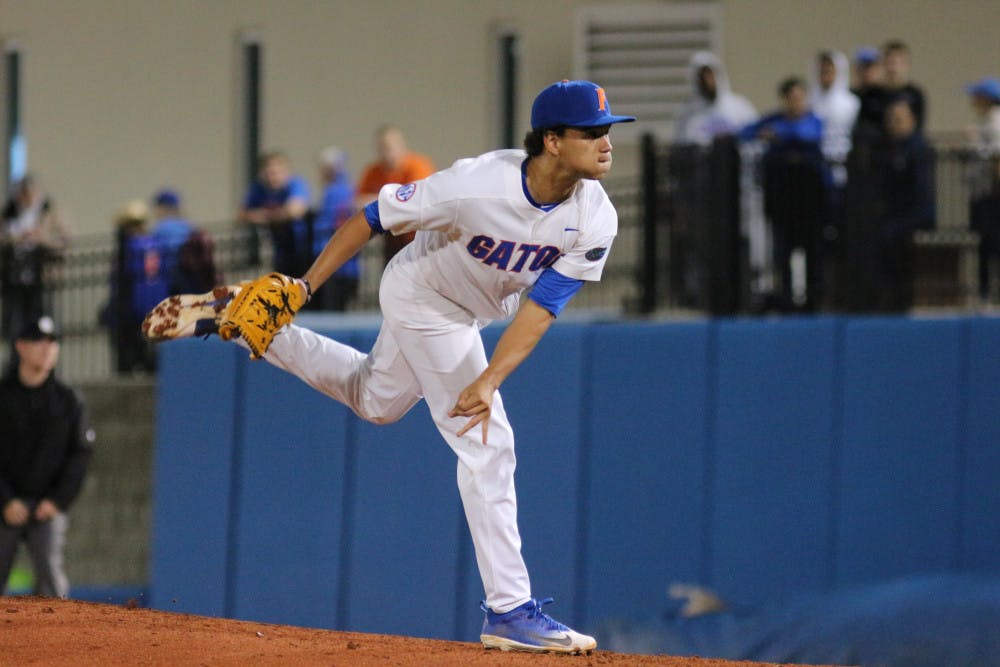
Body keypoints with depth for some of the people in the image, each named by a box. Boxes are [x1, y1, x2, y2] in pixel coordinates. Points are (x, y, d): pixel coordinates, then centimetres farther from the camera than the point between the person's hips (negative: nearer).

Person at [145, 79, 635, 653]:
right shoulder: (476, 185, -37)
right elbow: (376, 218, -24)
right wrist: (307, 285, -21)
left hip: (470, 313, 7)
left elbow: (541, 308, -25)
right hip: (422, 299, -7)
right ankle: (509, 610, -9)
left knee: (374, 400, 28)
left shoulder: (596, 221, -24)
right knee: (488, 447, -12)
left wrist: (489, 381, -37)